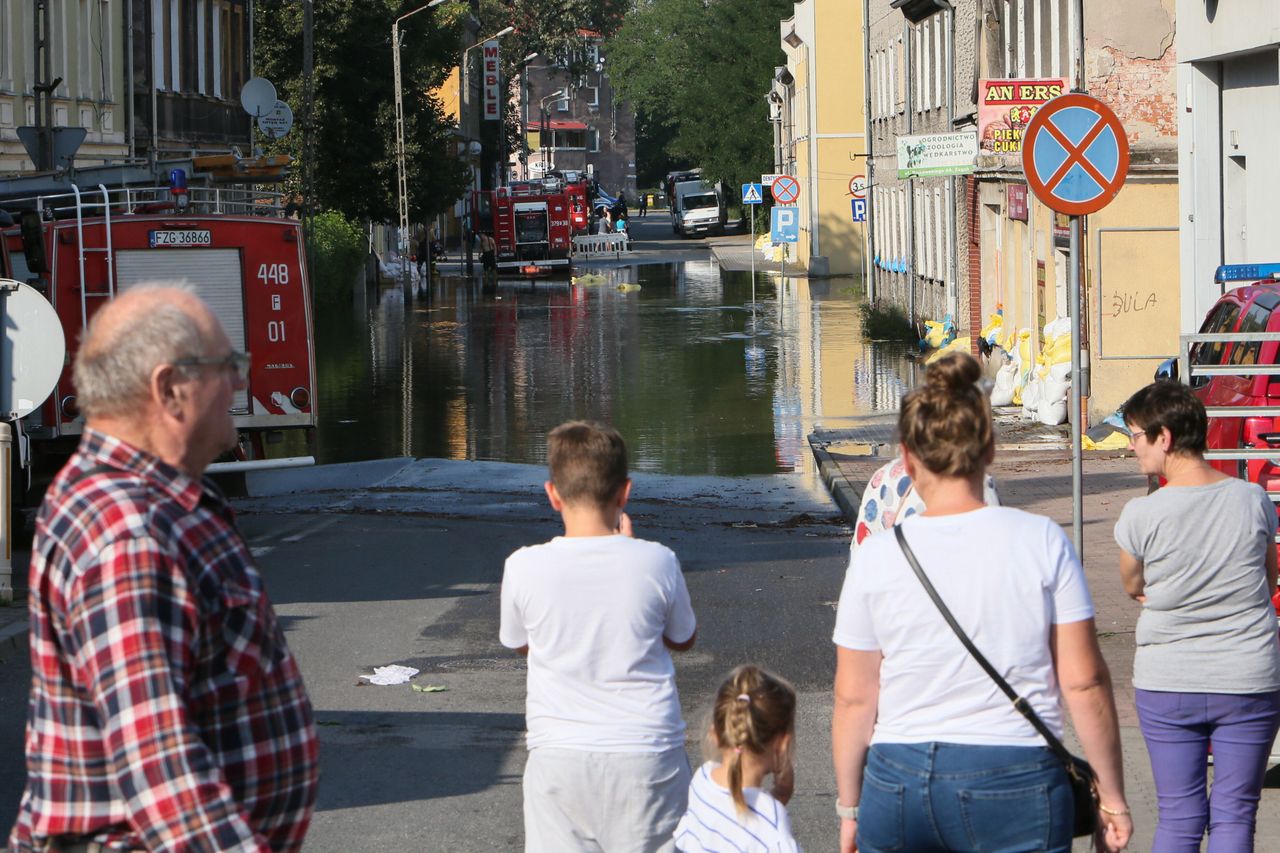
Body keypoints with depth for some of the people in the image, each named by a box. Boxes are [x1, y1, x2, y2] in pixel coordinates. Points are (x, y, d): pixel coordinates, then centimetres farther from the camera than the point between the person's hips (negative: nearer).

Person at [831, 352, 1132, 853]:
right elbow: (1084, 682, -3)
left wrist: (849, 808, 13)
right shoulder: (1043, 543, -4)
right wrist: (1110, 794, 7)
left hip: (899, 780, 1)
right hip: (1016, 784, -1)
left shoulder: (875, 559, -3)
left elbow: (854, 699, 2)